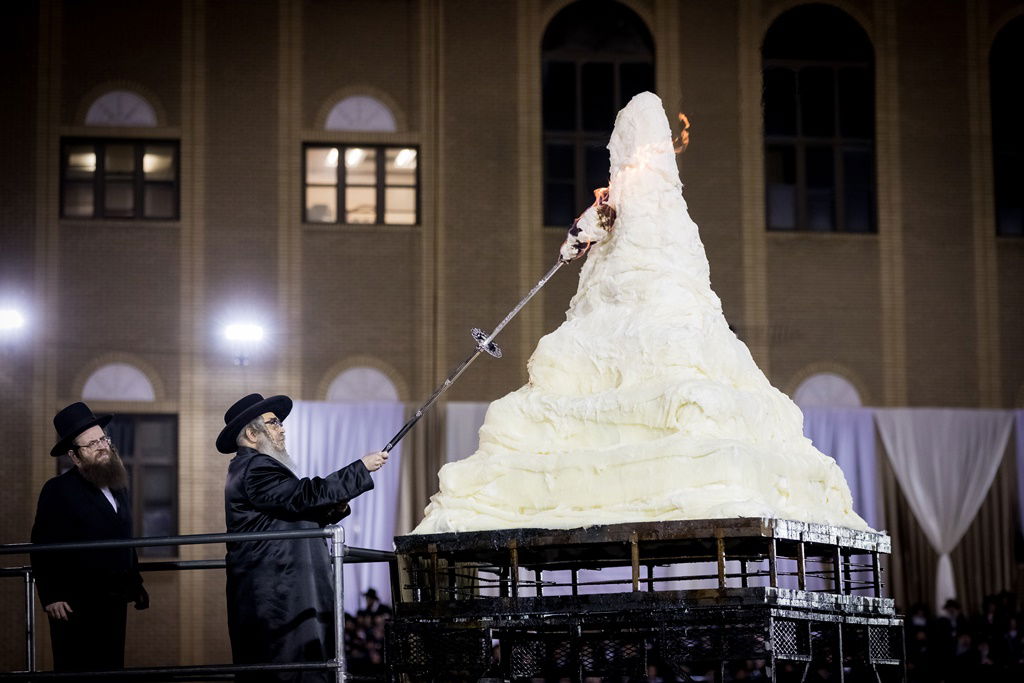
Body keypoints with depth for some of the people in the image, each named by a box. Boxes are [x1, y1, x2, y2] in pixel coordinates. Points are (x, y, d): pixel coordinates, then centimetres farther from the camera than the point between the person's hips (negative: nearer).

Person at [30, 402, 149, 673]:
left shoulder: (118, 488, 15)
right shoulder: (58, 490, -7)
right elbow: (43, 548, -13)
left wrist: (136, 585, 19)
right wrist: (51, 597, -19)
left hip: (115, 603, 7)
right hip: (75, 606, -6)